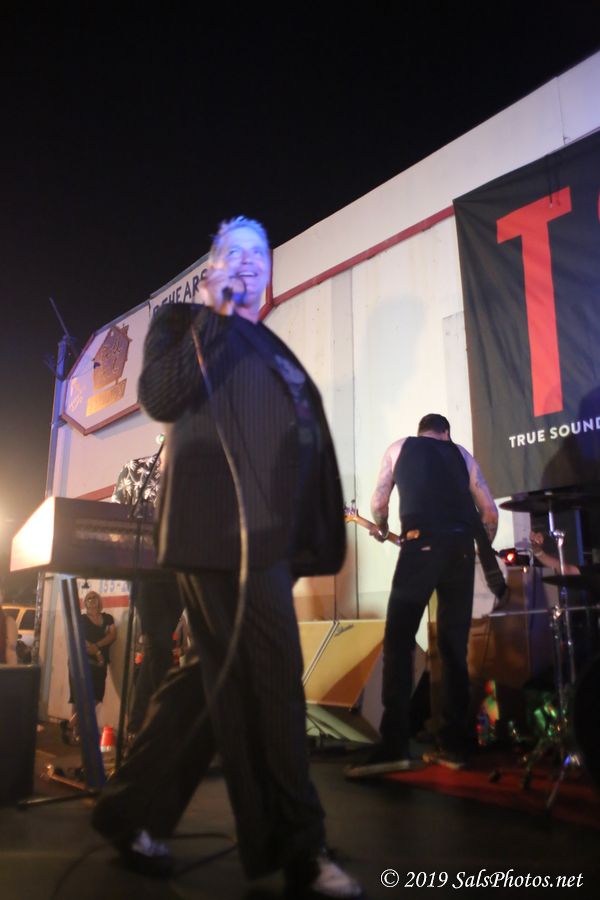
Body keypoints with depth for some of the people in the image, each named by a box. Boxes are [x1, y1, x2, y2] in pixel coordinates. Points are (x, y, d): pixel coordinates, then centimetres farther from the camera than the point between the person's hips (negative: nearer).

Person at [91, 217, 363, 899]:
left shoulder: (272, 348, 26)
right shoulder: (182, 323, 8)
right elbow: (159, 398, -11)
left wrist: (306, 538, 17)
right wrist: (213, 316, -11)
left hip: (264, 533, 8)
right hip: (224, 529, -8)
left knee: (225, 680, 11)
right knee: (268, 684, -6)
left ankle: (131, 813, 26)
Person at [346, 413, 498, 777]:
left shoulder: (399, 447, 19)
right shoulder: (461, 453, 25)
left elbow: (379, 504, 18)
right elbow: (490, 512, 20)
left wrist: (382, 529, 39)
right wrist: (482, 548, 36)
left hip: (423, 545, -3)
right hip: (462, 548, 4)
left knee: (398, 642, -3)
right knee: (455, 648, 10)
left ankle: (395, 747, -9)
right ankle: (455, 747, 12)